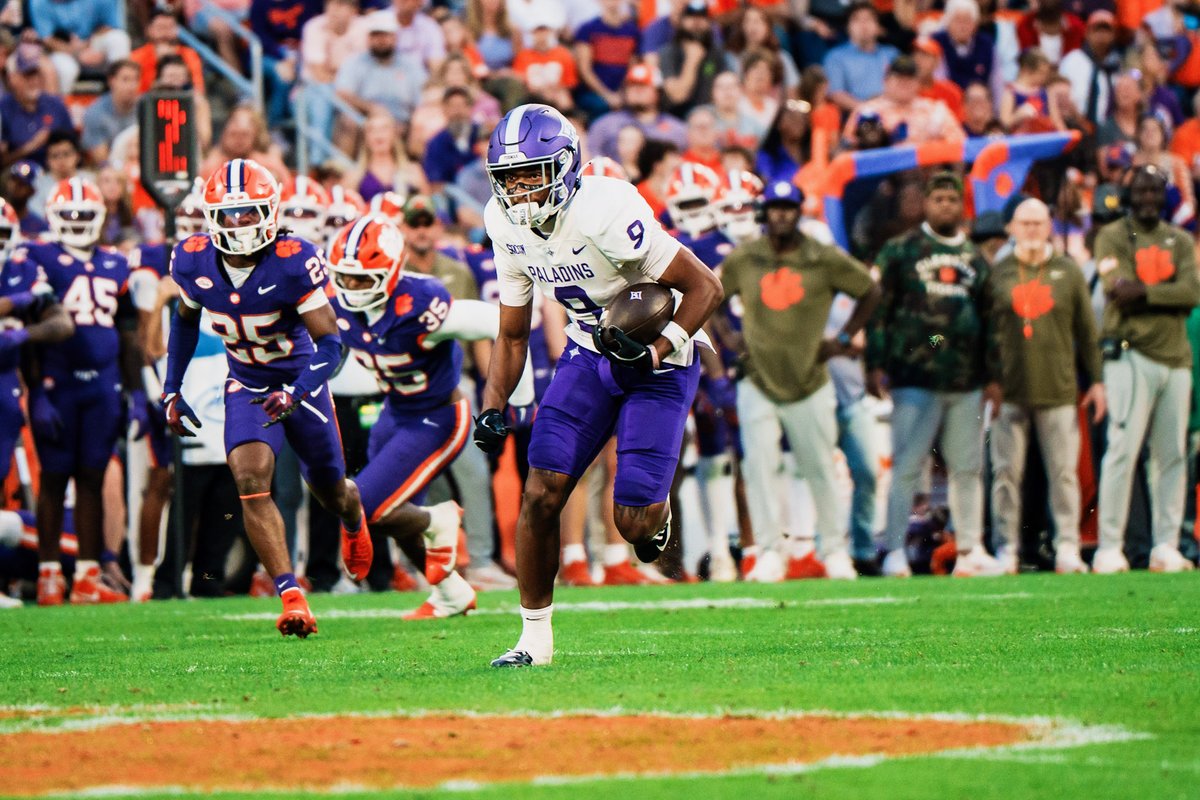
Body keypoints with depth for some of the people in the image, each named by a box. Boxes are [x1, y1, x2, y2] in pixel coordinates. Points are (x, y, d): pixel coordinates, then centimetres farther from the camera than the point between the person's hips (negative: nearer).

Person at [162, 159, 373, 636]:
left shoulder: (294, 264, -27)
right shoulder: (193, 263, -14)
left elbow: (330, 344, -26)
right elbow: (186, 319, 9)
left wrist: (295, 395, -42)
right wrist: (171, 389, 7)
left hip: (300, 381, -2)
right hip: (247, 386, 2)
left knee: (330, 492, 15)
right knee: (251, 478, -24)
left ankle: (354, 519, 56)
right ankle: (292, 599, -27)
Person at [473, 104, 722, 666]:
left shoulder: (605, 213, -30)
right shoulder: (507, 225, -7)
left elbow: (705, 287, -23)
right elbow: (512, 333, 7)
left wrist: (653, 355, -31)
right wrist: (493, 408, -4)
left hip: (659, 361, -5)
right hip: (589, 355, 5)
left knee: (633, 522, -11)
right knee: (542, 494, -9)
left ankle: (656, 511, 29)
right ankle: (535, 637, 5)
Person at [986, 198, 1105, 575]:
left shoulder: (1068, 272, 9)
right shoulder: (997, 274, 6)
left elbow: (1087, 330, 11)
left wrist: (1095, 380, 7)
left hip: (1058, 388, 0)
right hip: (1009, 389, 0)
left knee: (1064, 471, 0)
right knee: (1007, 472, 0)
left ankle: (1067, 548, 3)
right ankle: (1006, 549, 5)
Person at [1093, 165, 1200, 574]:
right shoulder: (1113, 236, 2)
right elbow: (1118, 290, -13)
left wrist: (1144, 292, -13)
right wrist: (1167, 292, -9)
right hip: (1130, 354, -5)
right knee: (1123, 450, -11)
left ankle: (1165, 547, 9)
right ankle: (1109, 548, -10)